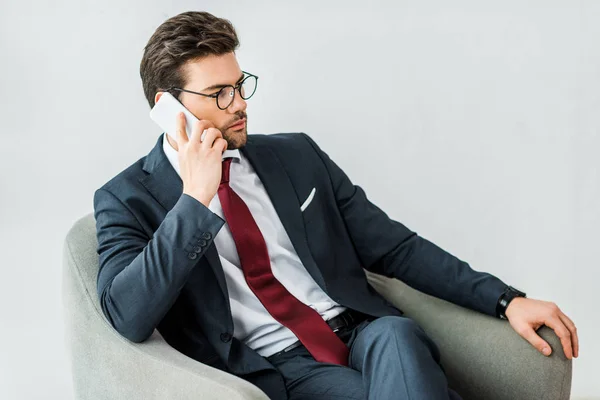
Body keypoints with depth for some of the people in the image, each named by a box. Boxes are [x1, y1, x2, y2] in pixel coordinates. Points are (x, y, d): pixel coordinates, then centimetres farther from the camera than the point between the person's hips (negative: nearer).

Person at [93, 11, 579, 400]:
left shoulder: (296, 154, 14)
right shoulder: (128, 199, 3)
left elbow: (393, 245, 13)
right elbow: (129, 317, -14)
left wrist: (506, 300, 4)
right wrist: (195, 196, -17)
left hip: (365, 333, 4)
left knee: (396, 335, -32)